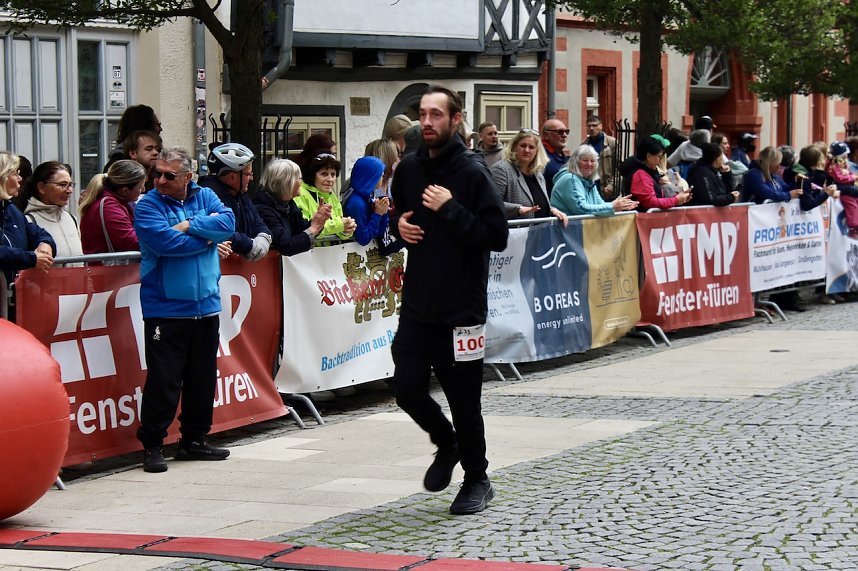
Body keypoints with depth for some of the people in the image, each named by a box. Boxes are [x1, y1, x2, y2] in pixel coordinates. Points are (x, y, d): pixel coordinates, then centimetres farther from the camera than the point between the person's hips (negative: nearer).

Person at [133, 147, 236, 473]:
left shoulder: (205, 197, 9)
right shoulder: (148, 206, -5)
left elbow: (227, 223, -7)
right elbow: (165, 242, -20)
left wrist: (189, 225, -16)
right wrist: (207, 237, -8)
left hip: (206, 307, 5)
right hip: (165, 309, -5)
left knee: (203, 378, 12)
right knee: (163, 380, -7)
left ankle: (194, 440, 24)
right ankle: (152, 446, 1)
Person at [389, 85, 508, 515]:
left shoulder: (472, 172, -10)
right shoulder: (409, 168, 8)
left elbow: (497, 236, -16)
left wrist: (449, 209, -20)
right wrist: (399, 224, 3)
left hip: (461, 307, -5)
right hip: (417, 304, 5)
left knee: (463, 399, 2)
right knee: (407, 390, 1)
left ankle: (476, 480, 22)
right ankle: (446, 444, 31)